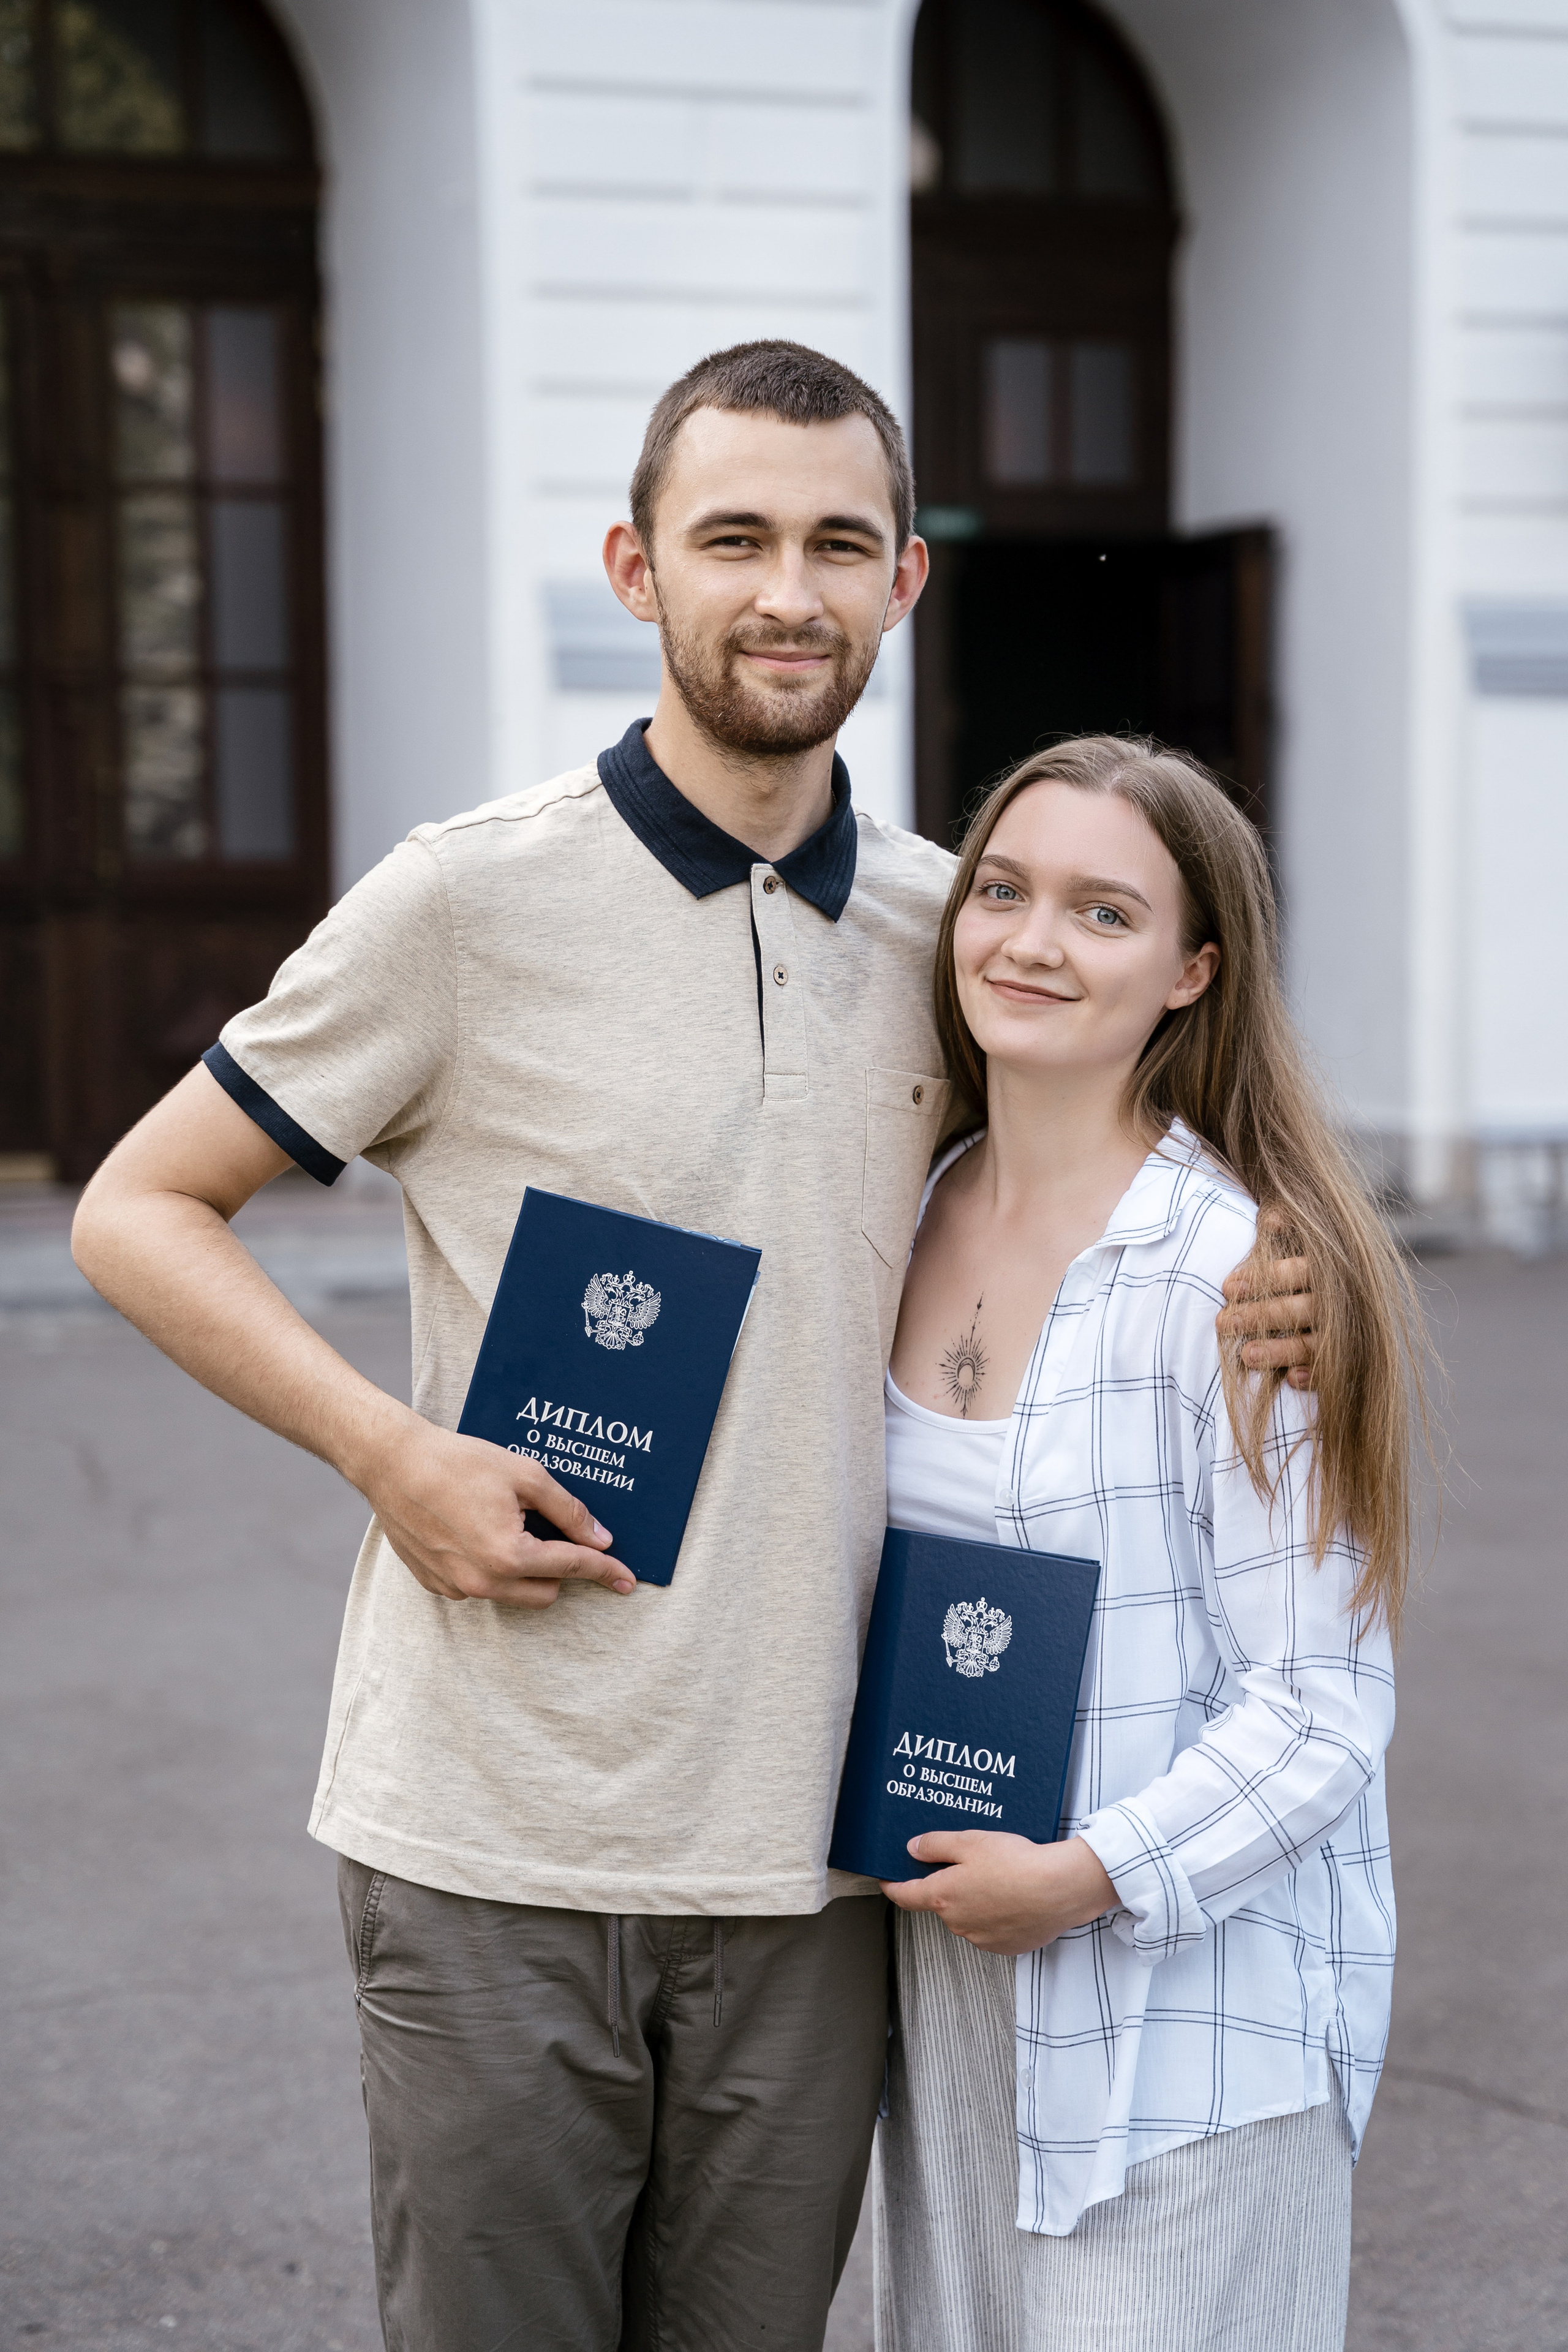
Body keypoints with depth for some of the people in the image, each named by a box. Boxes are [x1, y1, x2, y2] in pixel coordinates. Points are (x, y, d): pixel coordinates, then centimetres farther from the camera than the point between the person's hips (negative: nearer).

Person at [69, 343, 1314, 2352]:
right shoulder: (474, 899, -6)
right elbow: (137, 1210, 0)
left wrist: (1233, 1318, 3)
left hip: (806, 1848, 4)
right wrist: (392, 1453, -15)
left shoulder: (944, 926, 7)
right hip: (494, 1840, -4)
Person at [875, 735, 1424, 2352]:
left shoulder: (1245, 1274, -16)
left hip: (1185, 2000, -6)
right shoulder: (908, 1222, 6)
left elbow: (1322, 1706, -15)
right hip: (939, 1979, 6)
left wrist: (1095, 1875, -21)